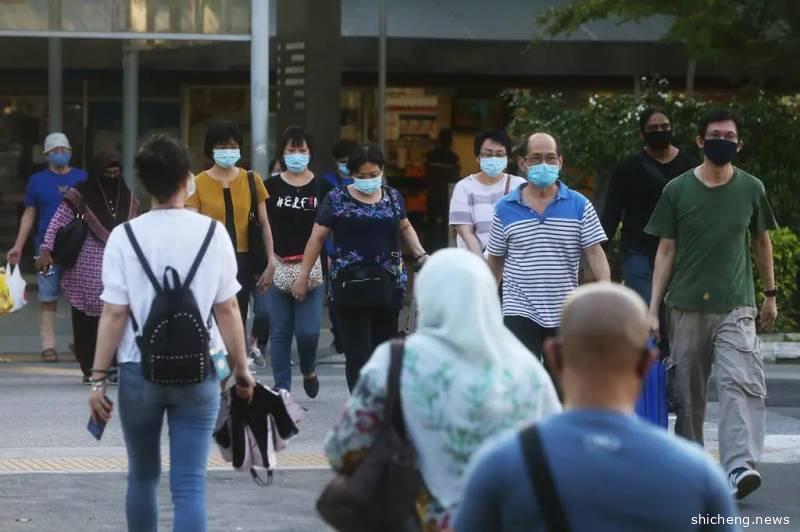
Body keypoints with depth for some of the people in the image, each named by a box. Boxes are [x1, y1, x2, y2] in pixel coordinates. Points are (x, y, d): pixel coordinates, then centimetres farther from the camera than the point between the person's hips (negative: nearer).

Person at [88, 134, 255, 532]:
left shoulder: (124, 237, -5)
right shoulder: (212, 233, -3)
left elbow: (114, 313, -7)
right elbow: (227, 310, -1)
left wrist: (98, 377, -2)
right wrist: (241, 368, 9)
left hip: (139, 370, 0)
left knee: (142, 477, 18)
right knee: (189, 485, -2)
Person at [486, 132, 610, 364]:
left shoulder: (580, 206, 1)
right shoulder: (505, 208, 2)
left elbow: (595, 254, -3)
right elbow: (496, 260, 11)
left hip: (565, 315, 1)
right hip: (520, 312, -1)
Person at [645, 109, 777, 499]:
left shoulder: (751, 189, 4)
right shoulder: (677, 190, 1)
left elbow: (761, 242, 16)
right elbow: (666, 251, 3)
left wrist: (770, 294, 19)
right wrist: (653, 310, 0)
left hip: (736, 306, -1)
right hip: (687, 306, 1)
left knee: (742, 383, -17)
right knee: (688, 390, 7)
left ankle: (739, 467, -27)